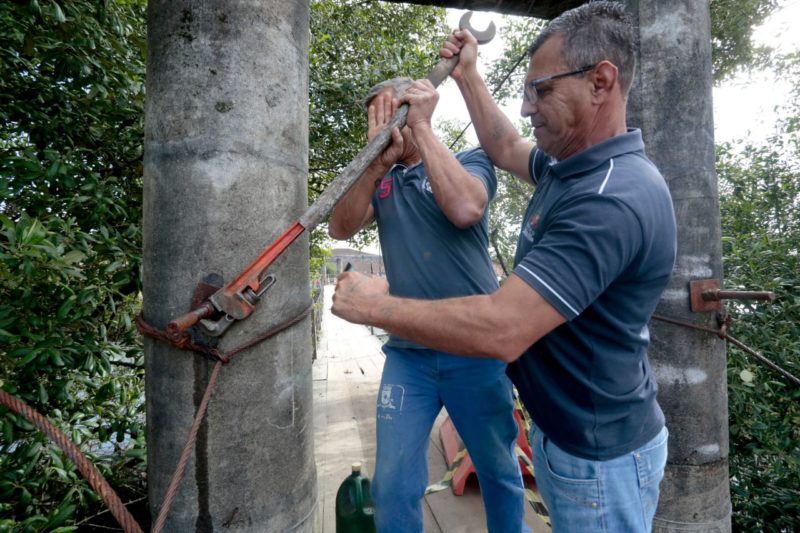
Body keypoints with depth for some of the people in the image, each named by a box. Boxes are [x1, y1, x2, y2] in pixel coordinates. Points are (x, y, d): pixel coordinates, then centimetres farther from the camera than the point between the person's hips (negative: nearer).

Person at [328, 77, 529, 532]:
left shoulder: (470, 161, 1)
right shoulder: (380, 180, 10)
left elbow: (465, 209, -22)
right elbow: (341, 229, -8)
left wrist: (422, 126, -16)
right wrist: (378, 160, -22)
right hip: (407, 353, 3)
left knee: (500, 472, 17)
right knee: (393, 485, 9)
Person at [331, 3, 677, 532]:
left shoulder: (613, 200, -32)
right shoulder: (572, 166, -1)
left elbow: (499, 330, -36)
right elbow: (506, 148, 19)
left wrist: (375, 306, -25)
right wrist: (467, 74, 19)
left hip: (598, 457, -9)